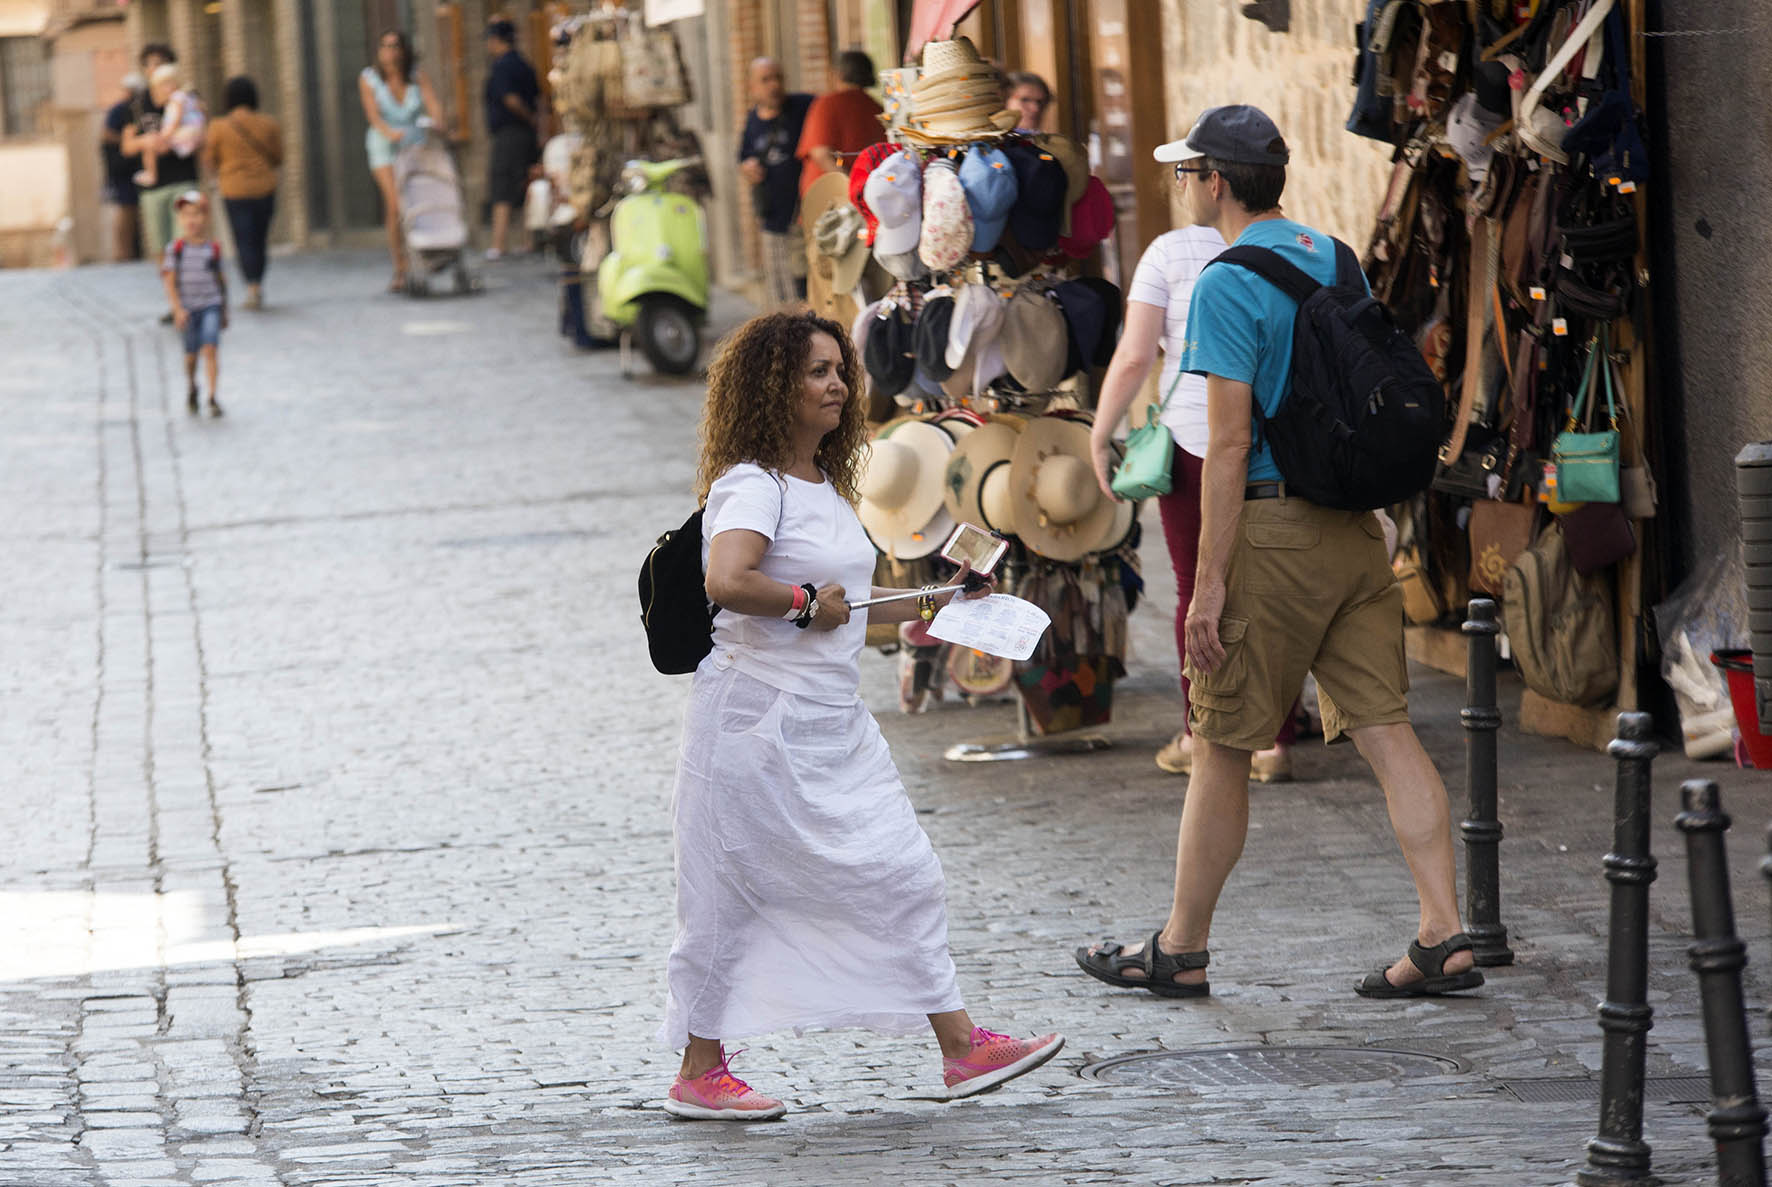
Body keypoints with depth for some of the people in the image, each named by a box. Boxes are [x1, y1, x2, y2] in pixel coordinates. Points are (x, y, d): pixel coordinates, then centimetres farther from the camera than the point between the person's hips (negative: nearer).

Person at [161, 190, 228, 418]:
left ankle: (212, 397, -15)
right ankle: (191, 387, 39)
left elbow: (220, 281, 10)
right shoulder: (176, 249, -3)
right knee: (191, 354, 11)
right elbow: (170, 281, -5)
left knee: (210, 348, -14)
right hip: (187, 309, 1)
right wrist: (178, 309, -15)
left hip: (211, 305, -1)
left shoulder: (213, 249, 1)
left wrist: (224, 312, 16)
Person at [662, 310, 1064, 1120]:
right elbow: (727, 580, -33)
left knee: (906, 876, 5)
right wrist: (806, 602, -21)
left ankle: (961, 1046, 7)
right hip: (760, 722, -9)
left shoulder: (827, 485, 15)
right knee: (732, 899, 0)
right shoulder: (751, 486, -14)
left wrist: (927, 605, 22)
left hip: (834, 723, 9)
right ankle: (699, 1073, 10)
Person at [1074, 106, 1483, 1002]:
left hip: (1273, 532, -7)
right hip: (1356, 525, 7)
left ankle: (1180, 951, 14)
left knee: (1222, 747, 4)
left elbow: (1229, 444, -17)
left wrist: (1211, 583, -16)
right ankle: (1444, 939, -2)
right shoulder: (1334, 258, 11)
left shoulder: (1229, 283, -13)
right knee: (1385, 731, 5)